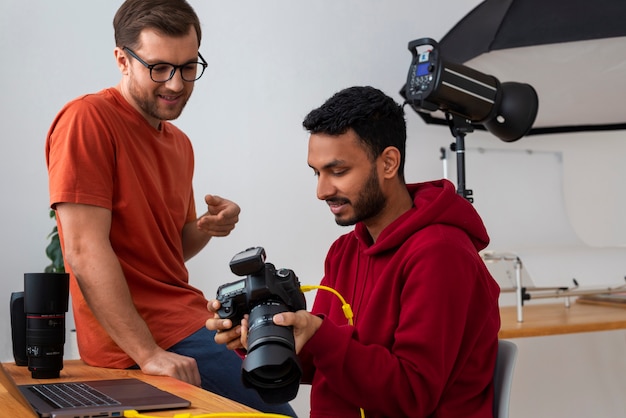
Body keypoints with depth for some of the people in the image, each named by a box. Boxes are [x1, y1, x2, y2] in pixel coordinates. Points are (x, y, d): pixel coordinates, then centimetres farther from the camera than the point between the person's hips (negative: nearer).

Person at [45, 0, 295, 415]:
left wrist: (205, 228, -3)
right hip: (135, 339, -8)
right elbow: (85, 251, -19)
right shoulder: (87, 120, -12)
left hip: (190, 319, 8)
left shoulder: (180, 143, 13)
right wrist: (149, 355, -22)